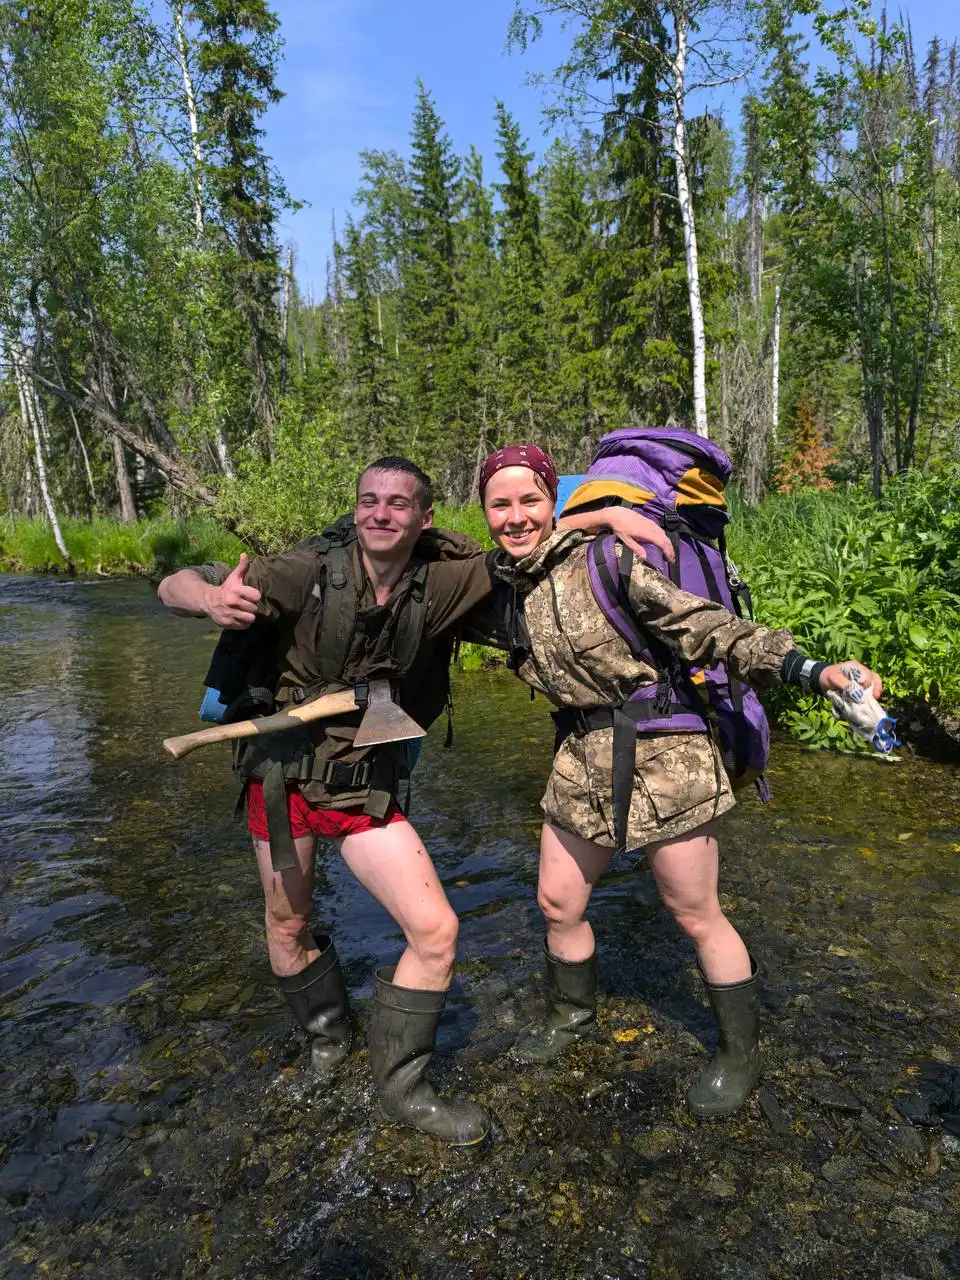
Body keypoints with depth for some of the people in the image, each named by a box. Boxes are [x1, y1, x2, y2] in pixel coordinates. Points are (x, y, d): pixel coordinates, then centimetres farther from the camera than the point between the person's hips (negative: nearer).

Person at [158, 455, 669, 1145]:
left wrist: (609, 513, -12)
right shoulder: (309, 570, -16)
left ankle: (401, 1086, 19)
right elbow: (176, 586, -13)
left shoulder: (444, 578, -10)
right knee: (288, 926, 17)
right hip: (284, 769, 0)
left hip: (367, 784, 1)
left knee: (436, 932, -6)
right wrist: (215, 600, -36)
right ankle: (328, 1025, 50)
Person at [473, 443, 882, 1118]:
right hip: (583, 759, 7)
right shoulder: (502, 586, 3)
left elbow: (706, 626, -21)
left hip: (660, 755, -6)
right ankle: (573, 1016, 45)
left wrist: (810, 669, -29)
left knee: (696, 914, 7)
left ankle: (741, 1053, 32)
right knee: (558, 902, 17)